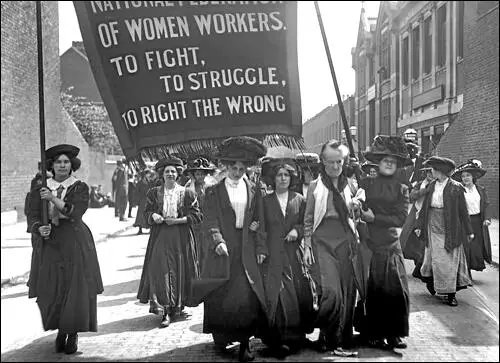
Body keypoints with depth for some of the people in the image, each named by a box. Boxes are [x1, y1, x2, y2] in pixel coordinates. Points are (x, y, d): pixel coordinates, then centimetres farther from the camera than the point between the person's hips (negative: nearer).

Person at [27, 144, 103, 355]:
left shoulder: (80, 188, 1)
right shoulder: (41, 189, 8)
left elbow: (75, 212, -14)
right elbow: (33, 217, 3)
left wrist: (53, 199, -20)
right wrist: (39, 229, -18)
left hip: (76, 244, -2)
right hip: (50, 244, 2)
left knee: (76, 289, -2)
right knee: (51, 291, 1)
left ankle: (73, 334, 15)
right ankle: (60, 331, 25)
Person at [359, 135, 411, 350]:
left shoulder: (401, 189, 8)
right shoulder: (367, 184, 5)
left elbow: (400, 218, -2)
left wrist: (374, 217, -9)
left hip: (392, 245, 2)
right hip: (370, 243, -2)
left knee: (397, 290, -1)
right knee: (373, 291, -1)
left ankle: (394, 334, 11)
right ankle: (374, 335, 10)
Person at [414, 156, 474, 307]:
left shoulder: (455, 188, -8)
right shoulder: (431, 186, 5)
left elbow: (463, 211, -4)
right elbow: (425, 207, 9)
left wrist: (469, 231, -1)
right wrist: (419, 225, 6)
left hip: (450, 229, -3)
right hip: (433, 227, 3)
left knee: (450, 260, 2)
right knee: (435, 259, 8)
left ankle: (451, 294, 10)